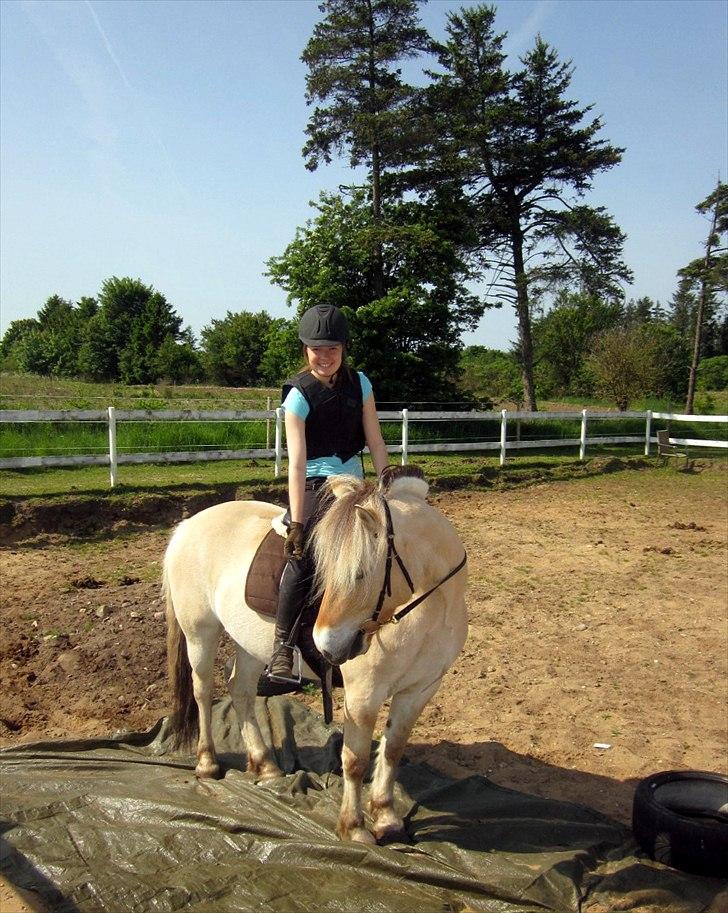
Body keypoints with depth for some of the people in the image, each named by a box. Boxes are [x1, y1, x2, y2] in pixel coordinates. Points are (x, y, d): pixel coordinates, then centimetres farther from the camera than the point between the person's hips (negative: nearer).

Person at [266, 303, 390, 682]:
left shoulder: (359, 383, 2)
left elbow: (375, 442, 4)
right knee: (305, 553, -28)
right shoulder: (299, 394, -13)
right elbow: (297, 461, -21)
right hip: (314, 485, -6)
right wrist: (297, 523, -27)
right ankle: (282, 649, -20)